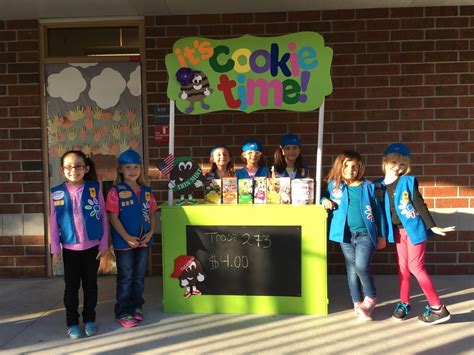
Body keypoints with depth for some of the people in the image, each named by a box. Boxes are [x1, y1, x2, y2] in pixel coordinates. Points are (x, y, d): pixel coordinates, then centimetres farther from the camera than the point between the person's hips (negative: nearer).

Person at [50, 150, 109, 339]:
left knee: (90, 284, 12)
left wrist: (104, 243, -3)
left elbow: (103, 216, -2)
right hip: (70, 247, 1)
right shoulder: (57, 193, -4)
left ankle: (89, 320, 27)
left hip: (92, 246, 0)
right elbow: (53, 222, 1)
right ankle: (72, 322, 26)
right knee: (71, 286, 11)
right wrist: (55, 249, 0)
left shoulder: (94, 188, -6)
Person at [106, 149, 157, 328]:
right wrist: (127, 237, -18)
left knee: (140, 276, 16)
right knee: (125, 278, 6)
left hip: (144, 241, 5)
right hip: (124, 241, -4)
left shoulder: (146, 191, 7)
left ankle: (137, 307, 32)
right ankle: (123, 313, 19)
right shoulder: (116, 192, -8)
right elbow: (113, 217, -12)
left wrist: (151, 232, -6)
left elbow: (151, 214, 10)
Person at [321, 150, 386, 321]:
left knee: (361, 266, -15)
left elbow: (377, 211, 5)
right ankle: (358, 303, 23)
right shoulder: (334, 185, 5)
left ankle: (371, 298, 12)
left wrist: (381, 235, 6)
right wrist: (324, 200, -4)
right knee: (352, 270, 8)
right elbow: (323, 195, 21)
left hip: (366, 234, -2)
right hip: (345, 235, 2)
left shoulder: (368, 187, 1)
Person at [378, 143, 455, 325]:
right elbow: (384, 210, 9)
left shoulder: (409, 181, -11)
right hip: (398, 231, 5)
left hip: (414, 229, -5)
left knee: (415, 267, -4)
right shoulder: (381, 186, 2)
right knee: (403, 267, 12)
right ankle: (404, 303, 26)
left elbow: (420, 205, -9)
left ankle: (438, 308, 6)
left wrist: (432, 226, -10)